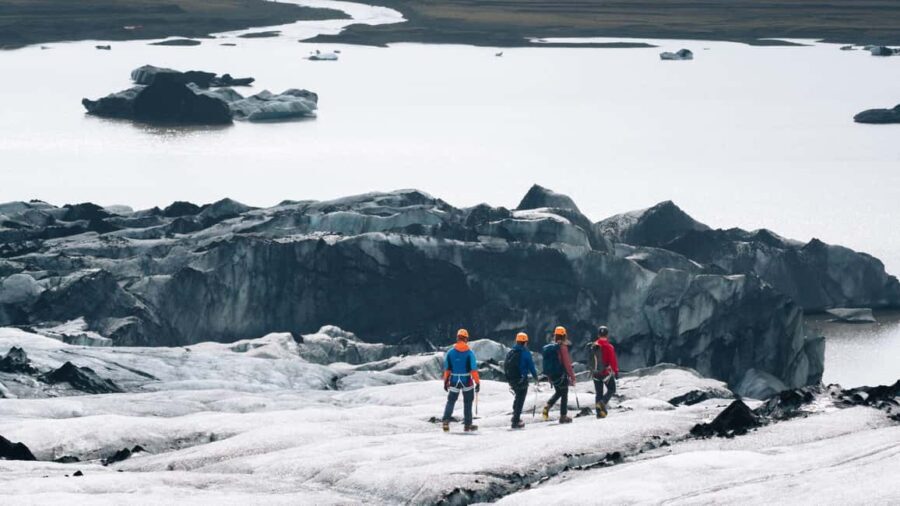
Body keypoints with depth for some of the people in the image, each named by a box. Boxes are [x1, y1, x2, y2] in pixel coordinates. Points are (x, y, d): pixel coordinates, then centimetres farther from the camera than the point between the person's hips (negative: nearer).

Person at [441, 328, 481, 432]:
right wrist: (477, 382, -8)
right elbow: (474, 369, -13)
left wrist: (446, 381, 12)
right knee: (467, 403, 13)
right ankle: (467, 424, 15)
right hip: (467, 381, -2)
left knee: (451, 401, 12)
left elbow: (446, 369, 3)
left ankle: (446, 421, -7)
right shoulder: (469, 353, -11)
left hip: (454, 381, 2)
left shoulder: (450, 352, -2)